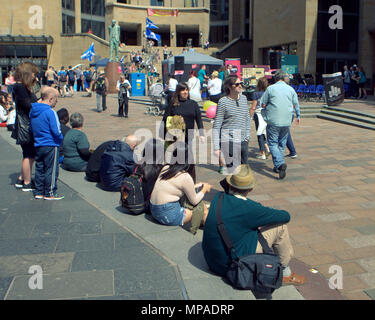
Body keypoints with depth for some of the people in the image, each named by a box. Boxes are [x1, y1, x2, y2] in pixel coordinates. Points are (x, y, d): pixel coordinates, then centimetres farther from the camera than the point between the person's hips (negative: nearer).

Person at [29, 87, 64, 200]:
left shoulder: (32, 111, 7)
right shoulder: (50, 112, -18)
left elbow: (31, 128, 16)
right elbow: (56, 131, -18)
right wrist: (61, 138, 0)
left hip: (38, 145, 8)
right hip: (50, 146, -8)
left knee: (39, 169, 15)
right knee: (51, 170, 2)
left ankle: (38, 192, 22)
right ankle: (50, 193, 9)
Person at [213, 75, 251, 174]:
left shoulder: (244, 98, 10)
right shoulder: (223, 101, -6)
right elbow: (216, 125, -6)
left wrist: (247, 135, 10)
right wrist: (216, 147, -10)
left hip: (243, 141, 6)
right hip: (228, 141, -6)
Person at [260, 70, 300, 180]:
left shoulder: (270, 88, -3)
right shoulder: (291, 89, 7)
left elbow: (263, 104, 1)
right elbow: (296, 105, 15)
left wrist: (264, 116, 18)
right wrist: (298, 116, 31)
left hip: (273, 121, -4)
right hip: (286, 121, 4)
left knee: (273, 143, 1)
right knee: (282, 144, 14)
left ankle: (280, 163, -20)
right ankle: (278, 166, 20)